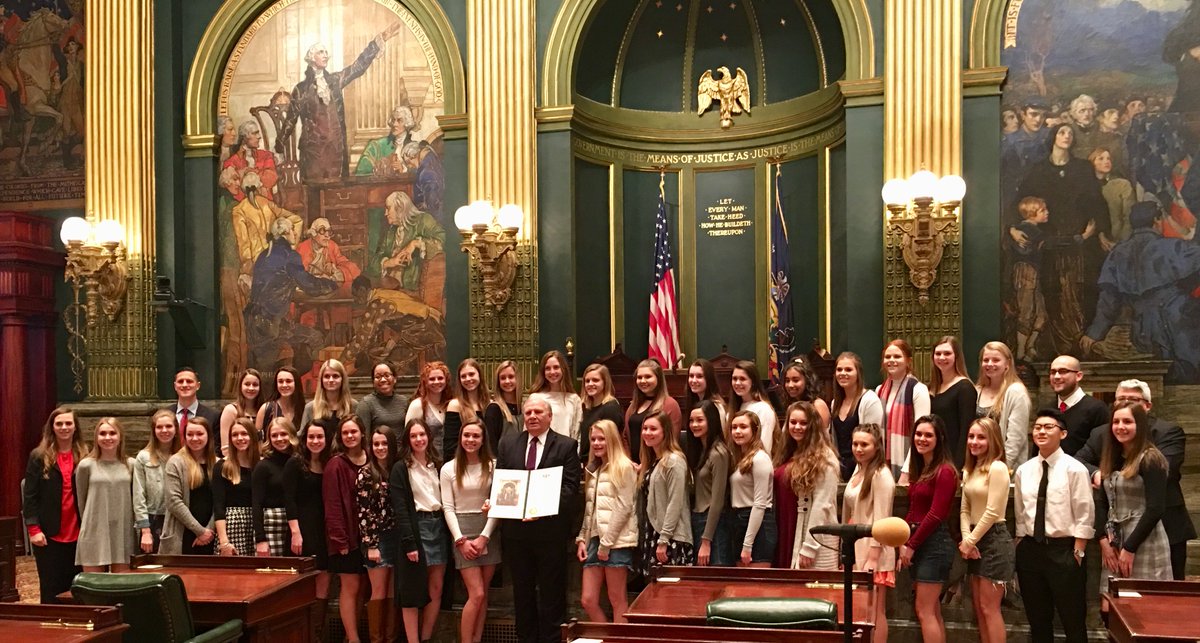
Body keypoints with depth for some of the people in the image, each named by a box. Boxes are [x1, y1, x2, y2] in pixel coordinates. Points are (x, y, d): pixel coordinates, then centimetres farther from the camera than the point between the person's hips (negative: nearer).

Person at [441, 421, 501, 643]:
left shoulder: (493, 466, 1)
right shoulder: (449, 469, 1)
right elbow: (448, 508, -1)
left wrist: (484, 537, -10)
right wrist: (460, 539, -10)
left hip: (488, 533, 2)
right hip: (462, 532, -2)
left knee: (482, 595, 5)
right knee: (476, 594, -8)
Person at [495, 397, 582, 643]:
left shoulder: (566, 446, -1)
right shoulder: (508, 443, 10)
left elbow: (570, 486, -7)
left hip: (550, 528, -3)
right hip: (516, 527, 4)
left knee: (551, 592, 4)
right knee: (522, 590, 13)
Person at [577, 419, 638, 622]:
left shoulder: (623, 467, -4)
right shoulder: (592, 470, 19)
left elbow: (624, 508, -11)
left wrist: (606, 542, -13)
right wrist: (581, 539, 7)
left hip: (617, 542, -7)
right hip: (594, 540, 7)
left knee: (617, 599, -2)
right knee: (588, 599, 2)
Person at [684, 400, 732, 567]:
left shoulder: (718, 453, -14)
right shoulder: (698, 449, 11)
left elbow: (717, 501, -16)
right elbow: (695, 489, 11)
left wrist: (706, 541, -16)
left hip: (713, 522, -8)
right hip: (696, 519, 8)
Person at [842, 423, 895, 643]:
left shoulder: (881, 474, -11)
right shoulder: (858, 471, 14)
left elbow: (880, 519, -15)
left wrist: (872, 557, -18)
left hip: (872, 551, -8)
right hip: (855, 548, 8)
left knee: (874, 610, -3)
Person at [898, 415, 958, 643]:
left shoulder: (944, 471, -13)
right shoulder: (918, 470, 14)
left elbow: (935, 515, -16)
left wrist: (911, 545, -11)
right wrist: (904, 542, 2)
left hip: (934, 542, -9)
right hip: (917, 543, 9)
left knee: (924, 611, -6)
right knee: (932, 612, 12)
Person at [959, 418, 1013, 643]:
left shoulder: (997, 468, -14)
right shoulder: (969, 470, 13)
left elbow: (992, 512, -17)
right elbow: (965, 510, 9)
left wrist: (970, 541, -11)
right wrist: (966, 540, -6)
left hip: (994, 539, -8)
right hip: (976, 541, 8)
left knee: (989, 608, -5)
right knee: (979, 608, 10)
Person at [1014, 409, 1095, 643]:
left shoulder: (1074, 469, -9)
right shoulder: (1023, 471, 6)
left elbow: (1084, 516, -9)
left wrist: (1077, 552, -11)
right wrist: (1020, 549, 10)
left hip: (1063, 549, -5)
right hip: (1030, 549, 5)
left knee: (1073, 620, 4)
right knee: (1037, 620, 14)